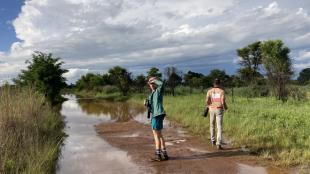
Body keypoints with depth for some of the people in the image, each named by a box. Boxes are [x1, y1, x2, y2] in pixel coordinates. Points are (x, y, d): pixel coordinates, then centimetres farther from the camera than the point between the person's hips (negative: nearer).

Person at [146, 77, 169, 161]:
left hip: (158, 114, -10)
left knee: (156, 134, -7)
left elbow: (162, 83, -25)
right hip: (154, 114, 10)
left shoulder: (159, 91, -3)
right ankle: (164, 154, 21)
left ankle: (158, 155, -2)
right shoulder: (152, 94, 21)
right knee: (159, 135, 13)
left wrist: (154, 79, -9)